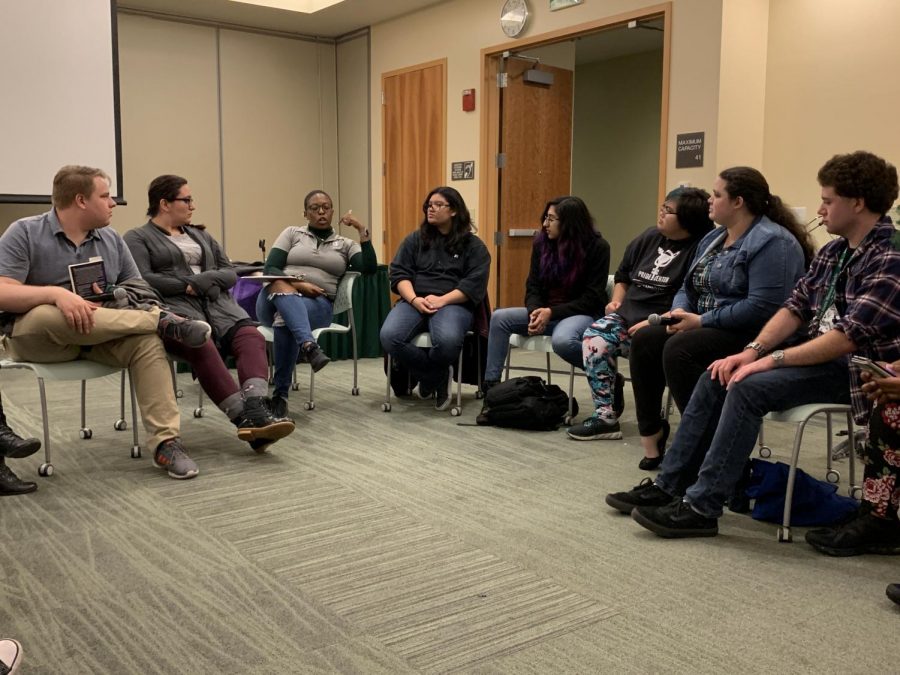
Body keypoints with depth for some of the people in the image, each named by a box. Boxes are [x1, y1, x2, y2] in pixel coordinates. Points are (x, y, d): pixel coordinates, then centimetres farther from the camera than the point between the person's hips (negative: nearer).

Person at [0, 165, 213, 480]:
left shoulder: (112, 240, 10)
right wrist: (56, 293, -31)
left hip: (100, 335, 4)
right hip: (34, 334, -3)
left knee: (147, 339, -27)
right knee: (48, 315, -39)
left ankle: (166, 442, -32)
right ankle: (162, 320, -28)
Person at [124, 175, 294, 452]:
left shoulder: (201, 235, 28)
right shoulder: (137, 238, 11)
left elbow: (230, 273, 17)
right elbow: (142, 280, -6)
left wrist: (204, 280, -3)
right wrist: (187, 286, -8)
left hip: (217, 304, 5)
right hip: (175, 308, -5)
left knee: (251, 337, -28)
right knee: (203, 346, -37)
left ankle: (256, 412, -47)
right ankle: (245, 418, -42)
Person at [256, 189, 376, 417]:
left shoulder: (345, 244, 20)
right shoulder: (292, 233, 18)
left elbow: (369, 268, 1)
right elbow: (270, 269, 6)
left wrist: (363, 231, -6)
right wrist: (296, 284, -12)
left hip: (318, 305, -1)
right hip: (276, 298, 1)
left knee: (285, 317, -37)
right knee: (282, 288, -38)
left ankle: (280, 394, -36)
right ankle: (309, 346, -60)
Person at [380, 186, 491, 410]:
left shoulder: (474, 245, 9)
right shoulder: (414, 239, 17)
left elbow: (474, 284, -3)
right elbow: (399, 273, 7)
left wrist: (442, 300, -16)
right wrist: (415, 300, -12)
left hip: (453, 304, -3)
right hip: (414, 302, 3)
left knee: (447, 341, -38)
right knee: (389, 337, -30)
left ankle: (429, 377, -1)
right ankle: (438, 377, -6)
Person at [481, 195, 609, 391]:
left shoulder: (597, 247, -11)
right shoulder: (541, 242, 3)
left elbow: (592, 298, -13)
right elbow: (533, 286, 5)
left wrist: (552, 313, -21)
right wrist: (535, 312, -17)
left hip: (582, 313, -6)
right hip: (546, 312, 6)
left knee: (562, 340, -39)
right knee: (499, 317, -15)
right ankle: (490, 384, -11)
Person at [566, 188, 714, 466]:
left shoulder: (699, 249, -11)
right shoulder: (649, 238, 12)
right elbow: (623, 274, 28)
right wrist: (617, 299, 10)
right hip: (628, 316, 7)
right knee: (594, 338, -17)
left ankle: (652, 433, -20)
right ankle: (605, 416, -12)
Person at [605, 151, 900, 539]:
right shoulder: (833, 252, 11)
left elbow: (851, 335, -24)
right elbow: (796, 307, 7)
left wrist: (773, 360, -23)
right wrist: (752, 351, -8)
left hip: (857, 366, -8)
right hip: (817, 353, 9)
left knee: (749, 387, -27)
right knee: (717, 377, -5)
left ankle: (701, 507, -21)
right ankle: (669, 486, -1)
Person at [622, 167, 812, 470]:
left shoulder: (771, 241, -15)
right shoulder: (713, 238, 15)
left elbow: (762, 307, -26)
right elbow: (689, 287, 17)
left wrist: (701, 321, -21)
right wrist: (680, 312, -7)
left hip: (753, 336, -9)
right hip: (710, 329, 9)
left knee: (679, 349, -30)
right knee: (645, 340, -8)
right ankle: (650, 434, -2)